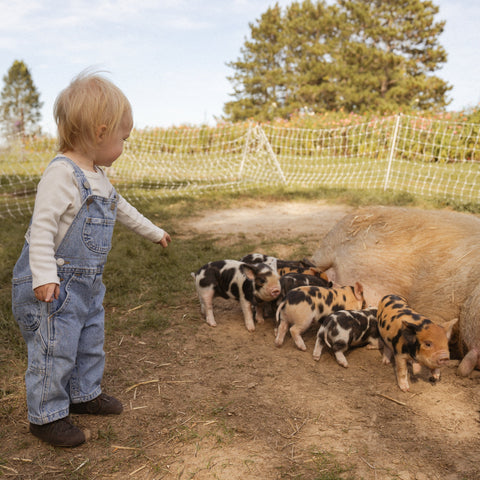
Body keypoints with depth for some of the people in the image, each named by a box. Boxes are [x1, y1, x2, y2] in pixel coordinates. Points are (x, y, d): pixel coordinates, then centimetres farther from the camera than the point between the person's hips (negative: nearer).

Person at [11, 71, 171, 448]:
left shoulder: (97, 176, 9)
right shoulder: (62, 173, -22)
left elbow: (121, 208, 24)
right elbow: (42, 226, -27)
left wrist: (153, 231, 33)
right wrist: (44, 275, -34)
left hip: (87, 281, 10)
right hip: (57, 283, -9)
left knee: (91, 340, 20)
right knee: (55, 347, 1)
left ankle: (84, 393, 39)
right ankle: (47, 414, 19)